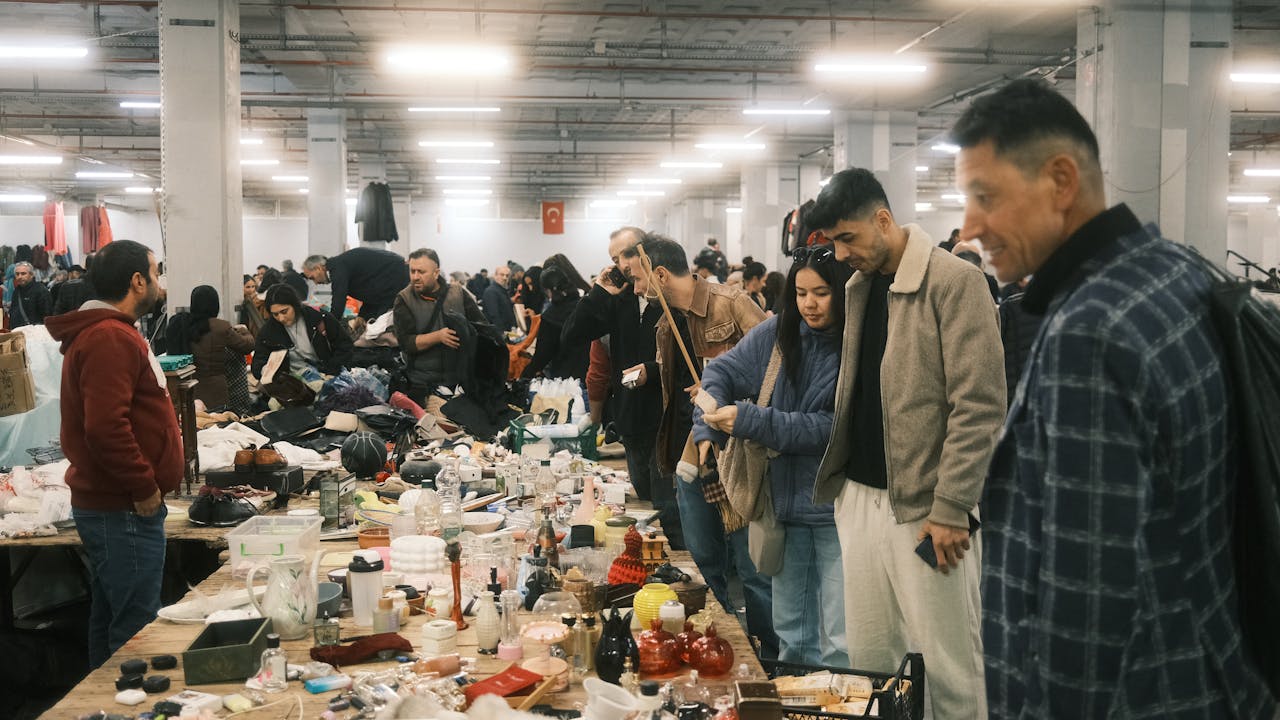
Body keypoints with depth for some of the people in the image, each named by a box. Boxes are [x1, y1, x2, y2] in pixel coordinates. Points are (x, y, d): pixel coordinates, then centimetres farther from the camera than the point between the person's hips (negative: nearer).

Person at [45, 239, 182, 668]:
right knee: (137, 631, -6)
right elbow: (105, 427, -27)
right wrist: (144, 486, -20)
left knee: (110, 620, 18)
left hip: (109, 505, 11)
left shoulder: (103, 332, 17)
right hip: (124, 511, -11)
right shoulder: (111, 338, -18)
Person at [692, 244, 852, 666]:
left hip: (835, 509, -5)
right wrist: (709, 429, -8)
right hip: (785, 502, 6)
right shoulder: (778, 334, 3)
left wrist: (748, 421, -20)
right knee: (790, 635, 19)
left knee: (840, 643, -1)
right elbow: (721, 372, 10)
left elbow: (832, 428, -18)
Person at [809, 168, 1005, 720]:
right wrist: (839, 481, 10)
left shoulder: (954, 282, -10)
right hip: (858, 497, 7)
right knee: (868, 658, 13)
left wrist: (950, 510, -16)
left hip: (923, 506, -7)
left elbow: (979, 406, -14)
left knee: (948, 669, 1)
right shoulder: (858, 287, 12)